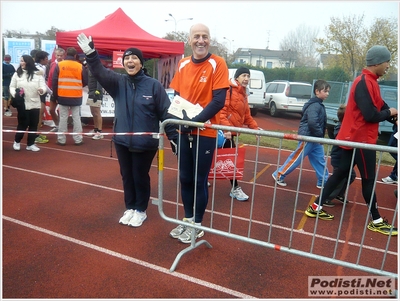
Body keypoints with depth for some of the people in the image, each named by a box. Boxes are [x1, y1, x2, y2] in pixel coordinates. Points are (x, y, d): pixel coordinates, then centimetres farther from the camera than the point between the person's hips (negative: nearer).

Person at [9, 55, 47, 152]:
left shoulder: (37, 74, 1)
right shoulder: (17, 74, 5)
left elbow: (43, 86, -4)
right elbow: (12, 86, 9)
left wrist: (42, 90, -27)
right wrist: (14, 93, -12)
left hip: (35, 103, 1)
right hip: (22, 103, 0)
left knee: (33, 124, 5)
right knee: (23, 123, -1)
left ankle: (30, 144, 17)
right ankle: (17, 141, 21)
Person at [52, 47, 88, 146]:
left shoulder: (59, 65, -1)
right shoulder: (80, 66, -3)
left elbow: (54, 81, 0)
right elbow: (85, 82, 3)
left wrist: (55, 95, 10)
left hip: (62, 96, 0)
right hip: (76, 97, 0)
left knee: (63, 118, 6)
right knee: (76, 118, 7)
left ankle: (61, 139, 11)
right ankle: (78, 139, 10)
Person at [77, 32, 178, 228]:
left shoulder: (153, 85, -7)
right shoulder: (118, 82, 3)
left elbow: (165, 112, -7)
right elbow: (99, 72, -13)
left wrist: (174, 137, -8)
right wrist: (90, 54, -31)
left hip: (144, 142, -4)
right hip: (122, 140, 4)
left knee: (140, 176, 9)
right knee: (126, 175, 15)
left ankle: (141, 210, 29)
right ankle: (129, 208, 34)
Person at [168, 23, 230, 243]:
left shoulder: (217, 64, -8)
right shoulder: (182, 65, 7)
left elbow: (219, 101, -15)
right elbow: (176, 96, 9)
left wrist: (195, 121, -19)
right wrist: (181, 119, -9)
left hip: (205, 132, -5)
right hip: (184, 131, 5)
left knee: (199, 180, 5)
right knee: (185, 178, 13)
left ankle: (197, 224, 23)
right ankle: (188, 219, 32)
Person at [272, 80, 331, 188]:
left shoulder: (319, 105, 13)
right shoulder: (314, 106, -18)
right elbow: (312, 122, -31)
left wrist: (321, 135, 10)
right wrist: (320, 134, -18)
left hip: (314, 138, 10)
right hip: (307, 137, -10)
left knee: (319, 160, 13)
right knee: (296, 158, -2)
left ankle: (323, 182, 23)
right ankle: (278, 175, 9)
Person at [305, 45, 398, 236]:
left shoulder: (369, 81, 15)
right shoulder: (364, 83, -18)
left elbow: (379, 105, 15)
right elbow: (371, 115, -23)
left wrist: (393, 116, 2)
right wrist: (389, 113, -6)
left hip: (354, 137, 10)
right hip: (360, 138, -10)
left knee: (341, 173, 12)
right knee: (368, 179, 2)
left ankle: (316, 207, 18)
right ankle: (376, 222, 18)